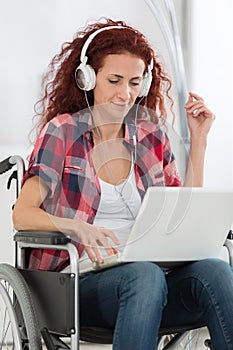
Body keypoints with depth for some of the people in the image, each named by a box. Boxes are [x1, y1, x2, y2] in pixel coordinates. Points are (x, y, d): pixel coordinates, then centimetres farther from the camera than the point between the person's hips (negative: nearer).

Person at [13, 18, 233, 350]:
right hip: (83, 280, -4)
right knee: (145, 275, -38)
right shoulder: (63, 131, 5)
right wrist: (76, 227, -25)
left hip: (149, 272, 4)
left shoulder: (151, 135, 17)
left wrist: (198, 140, 14)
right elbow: (22, 214, -5)